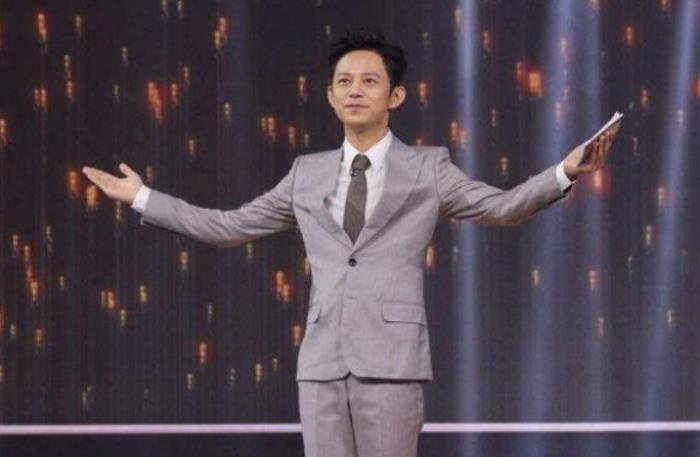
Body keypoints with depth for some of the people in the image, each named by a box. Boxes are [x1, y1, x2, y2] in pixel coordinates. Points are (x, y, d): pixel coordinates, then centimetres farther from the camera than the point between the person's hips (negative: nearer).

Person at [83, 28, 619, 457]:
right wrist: (143, 198, 21)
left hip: (390, 360, -4)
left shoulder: (427, 169, 6)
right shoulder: (308, 174, 16)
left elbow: (502, 206, -4)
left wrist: (563, 174, -21)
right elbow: (230, 226, 21)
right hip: (322, 360, 4)